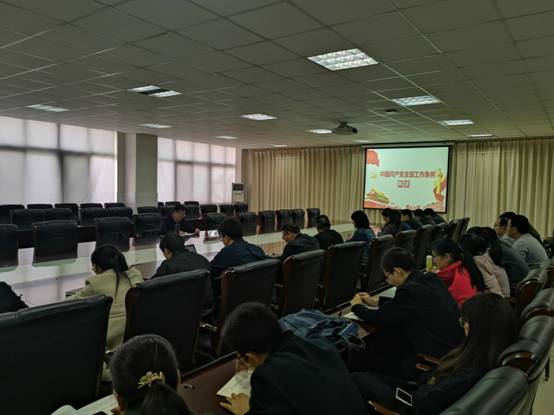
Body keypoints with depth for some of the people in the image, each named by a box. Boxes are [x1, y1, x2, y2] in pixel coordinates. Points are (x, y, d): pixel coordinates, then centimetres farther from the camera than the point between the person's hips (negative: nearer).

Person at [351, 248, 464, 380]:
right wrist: (376, 301, 22)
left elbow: (379, 318, -12)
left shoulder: (410, 289, -22)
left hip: (438, 359, -8)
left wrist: (357, 306, 6)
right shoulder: (431, 279, 3)